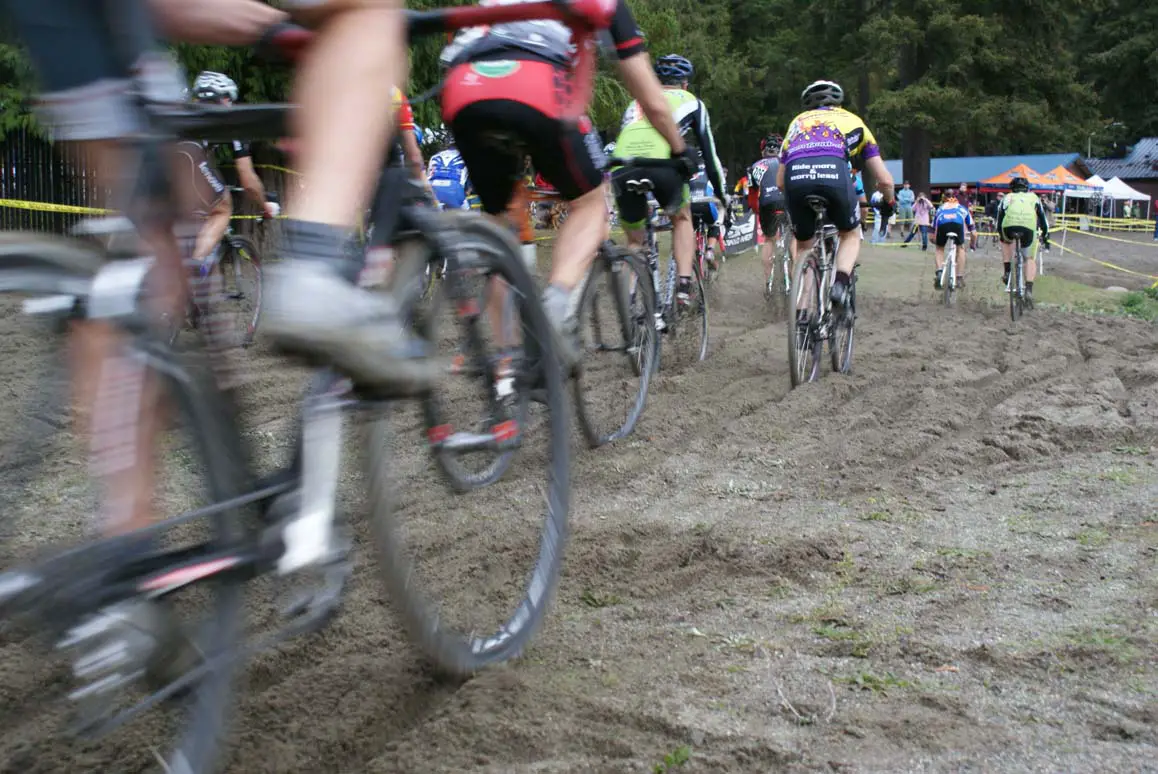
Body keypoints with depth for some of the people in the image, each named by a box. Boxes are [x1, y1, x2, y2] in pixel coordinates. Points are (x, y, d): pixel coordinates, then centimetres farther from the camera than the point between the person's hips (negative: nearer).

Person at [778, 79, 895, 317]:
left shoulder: (797, 122, 37)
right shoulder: (852, 120, 33)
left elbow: (781, 181, 32)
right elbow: (884, 180, 31)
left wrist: (798, 197, 52)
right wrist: (889, 203, 51)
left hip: (795, 176, 2)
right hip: (833, 173, -2)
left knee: (803, 246, 24)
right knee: (850, 235, 25)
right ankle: (841, 284, -1)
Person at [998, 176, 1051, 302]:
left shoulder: (1007, 198, 31)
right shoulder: (1033, 197, 32)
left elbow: (999, 218, 32)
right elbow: (1042, 218, 34)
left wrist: (1001, 235, 45)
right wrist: (1045, 237, 43)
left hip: (1009, 227, 0)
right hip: (1028, 228, 0)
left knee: (1006, 241, 35)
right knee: (1030, 258, 15)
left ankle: (1007, 272, 22)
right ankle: (1029, 289, -1)